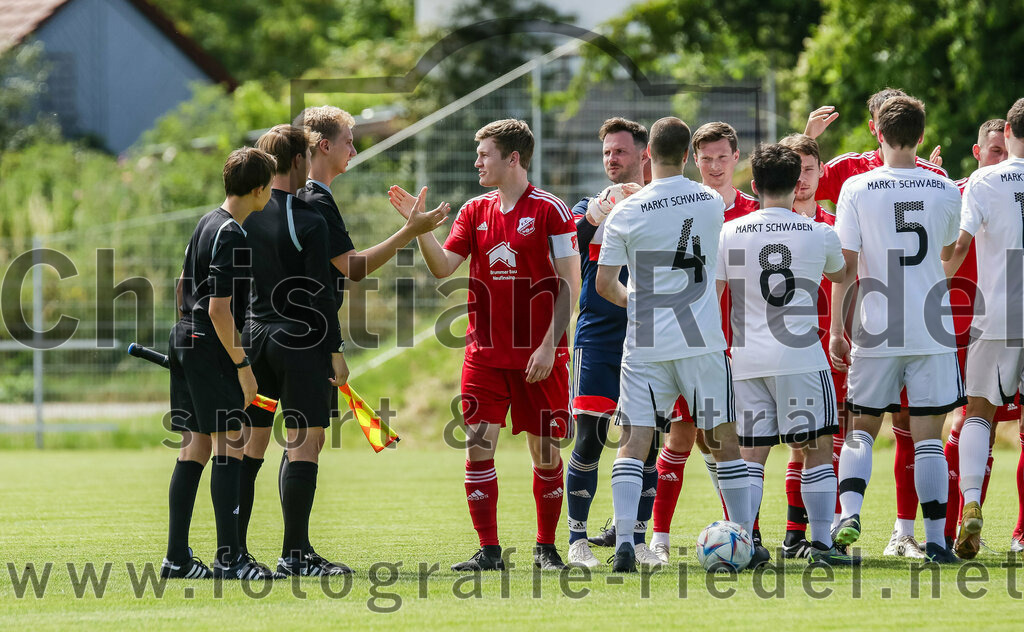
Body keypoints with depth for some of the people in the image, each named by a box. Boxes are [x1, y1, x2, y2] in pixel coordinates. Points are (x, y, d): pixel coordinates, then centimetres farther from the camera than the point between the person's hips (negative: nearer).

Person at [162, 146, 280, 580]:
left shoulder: (207, 223, 13)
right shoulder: (231, 236, -16)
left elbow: (182, 286, 23)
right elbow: (219, 309, -21)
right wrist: (242, 365, -17)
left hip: (184, 338, 10)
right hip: (210, 349, -10)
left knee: (195, 447, 10)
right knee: (230, 445, -9)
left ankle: (176, 557, 10)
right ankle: (229, 557, -13)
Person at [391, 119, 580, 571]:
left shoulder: (550, 210, -5)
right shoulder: (476, 211, 9)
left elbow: (569, 284, -7)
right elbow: (443, 267, 3)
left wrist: (548, 346, -13)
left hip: (538, 355, -4)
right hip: (485, 353, 4)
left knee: (545, 449, 3)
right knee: (478, 445, -5)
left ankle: (546, 547, 17)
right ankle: (488, 551, 1)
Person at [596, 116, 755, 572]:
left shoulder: (626, 213, -5)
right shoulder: (712, 203, 2)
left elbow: (604, 284, -2)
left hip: (645, 344, -1)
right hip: (702, 340, 1)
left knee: (634, 442, 0)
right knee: (724, 440, 9)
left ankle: (624, 543, -14)